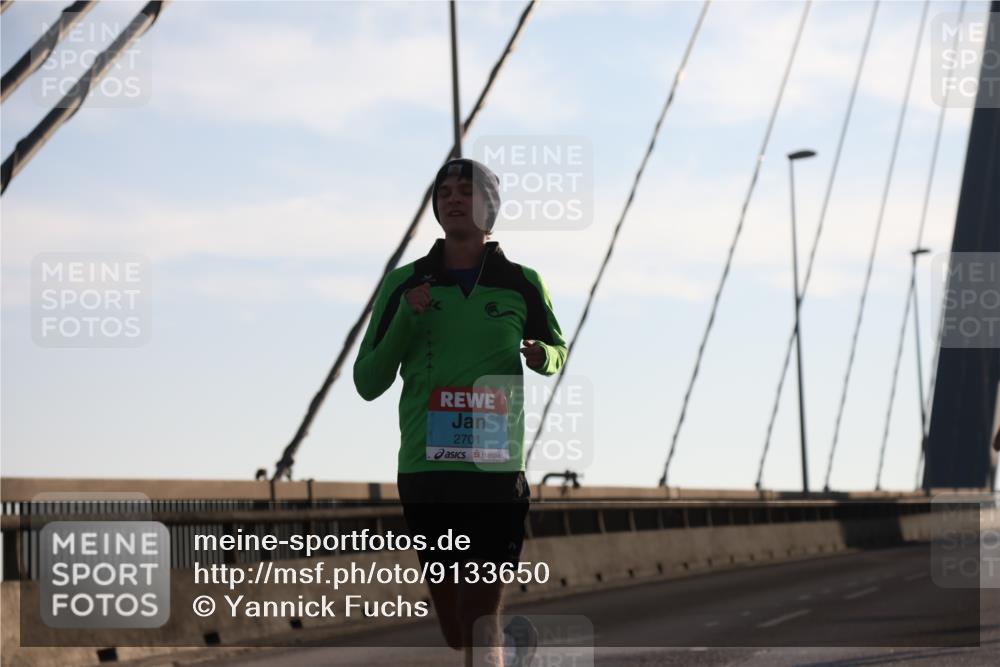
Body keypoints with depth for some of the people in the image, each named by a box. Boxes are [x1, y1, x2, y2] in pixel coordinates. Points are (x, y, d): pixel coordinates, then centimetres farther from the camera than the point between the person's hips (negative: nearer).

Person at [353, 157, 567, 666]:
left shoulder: (521, 284, 5)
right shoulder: (404, 284, 7)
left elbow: (557, 351, 22)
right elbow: (367, 383, 8)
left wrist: (542, 356, -3)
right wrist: (404, 320, -8)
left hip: (497, 471, -2)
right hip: (425, 472, 2)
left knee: (480, 625, -9)